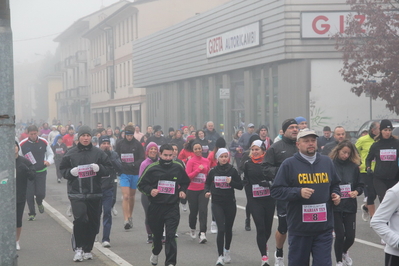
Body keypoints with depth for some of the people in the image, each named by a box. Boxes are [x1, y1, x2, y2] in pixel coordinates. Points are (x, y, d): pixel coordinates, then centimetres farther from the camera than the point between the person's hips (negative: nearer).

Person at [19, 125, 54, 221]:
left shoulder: (44, 142, -2)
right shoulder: (22, 144, -6)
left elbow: (50, 154, 9)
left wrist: (49, 161, -12)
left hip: (41, 172, 1)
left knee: (41, 193, -5)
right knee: (29, 194, -4)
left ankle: (39, 202, 31)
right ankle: (32, 213, 13)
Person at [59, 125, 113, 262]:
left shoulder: (98, 153, 5)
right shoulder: (71, 153, 4)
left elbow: (109, 168, 7)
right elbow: (63, 169, 10)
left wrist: (99, 168, -12)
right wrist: (71, 172, -10)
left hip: (94, 194, 2)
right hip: (76, 193, -2)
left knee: (93, 223, 7)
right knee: (79, 219, -18)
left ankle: (87, 249, 22)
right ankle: (78, 248, -4)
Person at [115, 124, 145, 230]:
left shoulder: (137, 144, 1)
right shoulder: (120, 144, 1)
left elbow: (142, 159, -3)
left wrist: (133, 165, -20)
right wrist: (124, 166, -14)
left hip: (135, 174, 1)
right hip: (124, 174, -1)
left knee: (132, 196, 14)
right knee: (126, 196, -12)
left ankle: (130, 217, 30)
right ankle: (126, 220, -16)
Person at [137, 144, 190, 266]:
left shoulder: (178, 167, 1)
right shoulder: (152, 168, -5)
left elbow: (185, 182, 19)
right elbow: (141, 184, 2)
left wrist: (183, 191, -1)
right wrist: (150, 190, -17)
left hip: (172, 207, -1)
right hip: (155, 207, 1)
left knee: (170, 235, -12)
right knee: (157, 234, 18)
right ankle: (155, 252, 48)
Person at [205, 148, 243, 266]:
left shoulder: (233, 171, -2)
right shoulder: (213, 171, -1)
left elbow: (240, 186, 1)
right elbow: (207, 183, 12)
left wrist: (231, 182, -18)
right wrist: (207, 191, -8)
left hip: (230, 203, 1)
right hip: (217, 203, -1)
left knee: (228, 228, 14)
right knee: (221, 229, -14)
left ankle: (227, 250, 37)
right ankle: (220, 256, -12)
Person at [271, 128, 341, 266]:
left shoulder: (327, 162, 10)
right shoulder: (289, 164, -3)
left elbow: (335, 185, 25)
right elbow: (276, 191, -5)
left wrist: (335, 194, 4)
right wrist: (299, 192, -17)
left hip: (324, 227, 2)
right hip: (299, 227, -2)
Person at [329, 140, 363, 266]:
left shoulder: (354, 166, 2)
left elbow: (360, 185, 9)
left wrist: (356, 192, -10)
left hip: (350, 206, 3)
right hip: (335, 206, -3)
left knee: (350, 236, 4)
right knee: (340, 235, -3)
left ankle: (344, 252, 38)